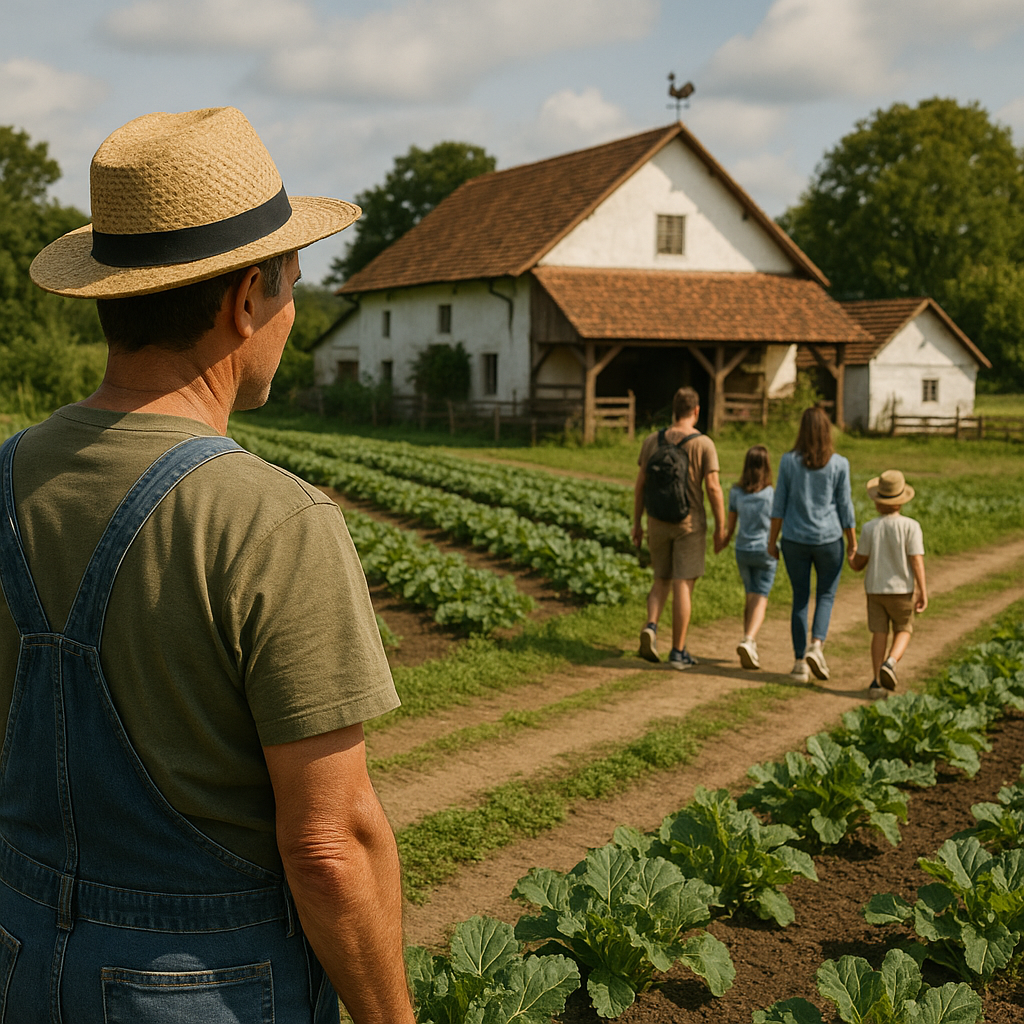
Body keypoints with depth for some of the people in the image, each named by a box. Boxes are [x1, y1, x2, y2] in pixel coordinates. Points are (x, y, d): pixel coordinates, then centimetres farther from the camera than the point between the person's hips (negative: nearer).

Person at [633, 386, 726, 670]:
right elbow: (713, 487, -14)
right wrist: (721, 527, -6)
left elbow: (640, 484, 3)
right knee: (683, 585, 2)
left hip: (658, 522, 3)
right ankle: (678, 651, 5)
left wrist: (637, 524, 10)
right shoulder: (704, 444, -10)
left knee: (662, 580, 17)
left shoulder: (652, 441, 1)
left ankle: (651, 627, -7)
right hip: (690, 523, -3)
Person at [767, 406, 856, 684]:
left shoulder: (788, 461, -3)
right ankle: (816, 645, -8)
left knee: (800, 598, 10)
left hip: (795, 540, 1)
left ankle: (800, 663, 9)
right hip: (828, 538, -1)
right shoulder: (839, 464, -6)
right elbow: (845, 507, -2)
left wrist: (772, 540, 6)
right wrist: (852, 543, 7)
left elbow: (779, 504, -1)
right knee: (826, 595, 14)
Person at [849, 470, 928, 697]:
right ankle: (890, 663, -12)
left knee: (879, 632, 7)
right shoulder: (911, 526, -10)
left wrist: (850, 560, 23)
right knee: (903, 630, 14)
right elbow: (917, 560, -13)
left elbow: (859, 564, -1)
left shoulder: (870, 528, -5)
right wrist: (923, 591, -8)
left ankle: (877, 680, 2)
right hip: (901, 589, -1)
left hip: (875, 589, 2)